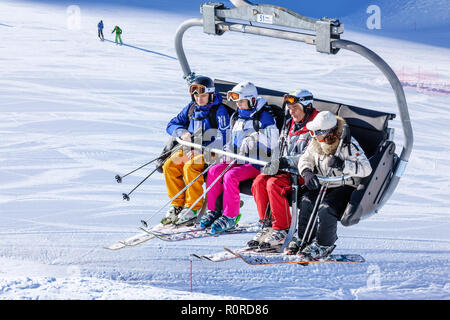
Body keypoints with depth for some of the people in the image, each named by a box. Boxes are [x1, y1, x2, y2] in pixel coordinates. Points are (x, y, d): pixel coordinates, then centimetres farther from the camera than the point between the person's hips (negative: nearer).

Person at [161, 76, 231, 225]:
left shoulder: (219, 110, -9)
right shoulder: (191, 108, 11)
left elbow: (223, 139, -17)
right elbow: (172, 125, 18)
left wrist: (201, 151, -24)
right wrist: (182, 133, -5)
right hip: (191, 149, 7)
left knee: (190, 167, -33)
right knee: (169, 166, -16)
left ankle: (193, 208, -22)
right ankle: (177, 205, -6)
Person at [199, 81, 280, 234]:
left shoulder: (264, 118, -7)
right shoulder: (237, 117, 17)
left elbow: (273, 144, -11)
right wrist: (227, 151, 8)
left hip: (256, 164, -7)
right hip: (237, 161, 7)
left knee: (230, 176, -29)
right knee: (214, 171, -16)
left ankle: (230, 217, -21)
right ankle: (213, 211, -7)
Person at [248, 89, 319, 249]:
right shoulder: (289, 125, 17)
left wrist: (286, 162, -25)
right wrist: (275, 163, 2)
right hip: (286, 170, 8)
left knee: (274, 183, -29)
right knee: (259, 181, -16)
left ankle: (282, 230, -22)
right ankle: (267, 225, -11)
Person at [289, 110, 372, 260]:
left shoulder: (348, 144, -20)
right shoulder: (316, 143, 0)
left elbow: (366, 169, -26)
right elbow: (305, 159, 13)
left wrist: (343, 165, -37)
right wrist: (307, 172, -10)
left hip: (345, 187, -6)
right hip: (324, 186, 6)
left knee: (326, 208, -30)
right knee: (306, 201, -19)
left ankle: (324, 246, -13)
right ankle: (305, 240, -4)